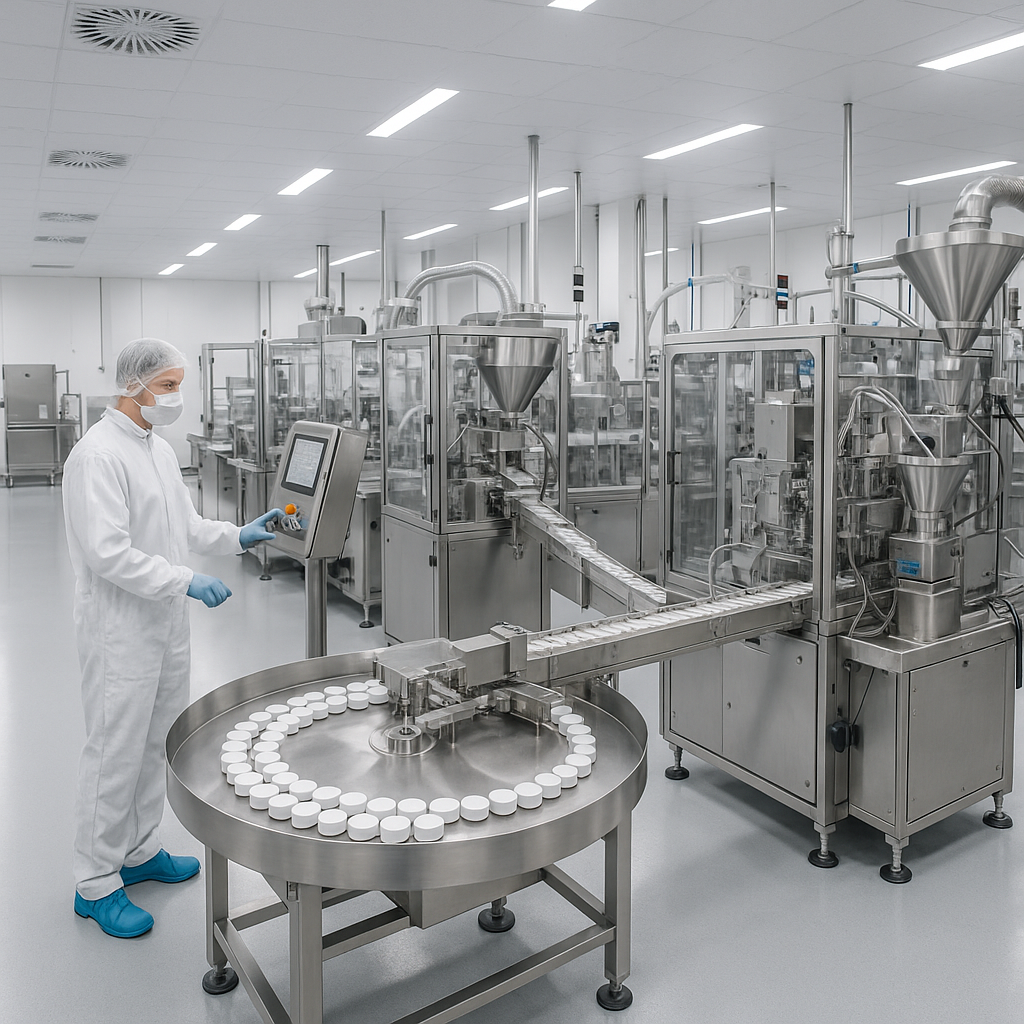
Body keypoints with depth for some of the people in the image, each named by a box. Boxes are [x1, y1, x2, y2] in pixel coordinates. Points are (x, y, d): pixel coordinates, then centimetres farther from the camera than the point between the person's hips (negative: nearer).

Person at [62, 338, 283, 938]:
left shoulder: (160, 449, 12)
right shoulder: (98, 455, -18)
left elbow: (186, 526, 20)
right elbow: (108, 552, -24)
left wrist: (239, 536, 6)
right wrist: (185, 581, -25)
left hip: (167, 626, 9)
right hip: (121, 633, -9)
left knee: (158, 748, 18)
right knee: (115, 755, 2)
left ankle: (141, 852, 35)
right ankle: (96, 883, 18)